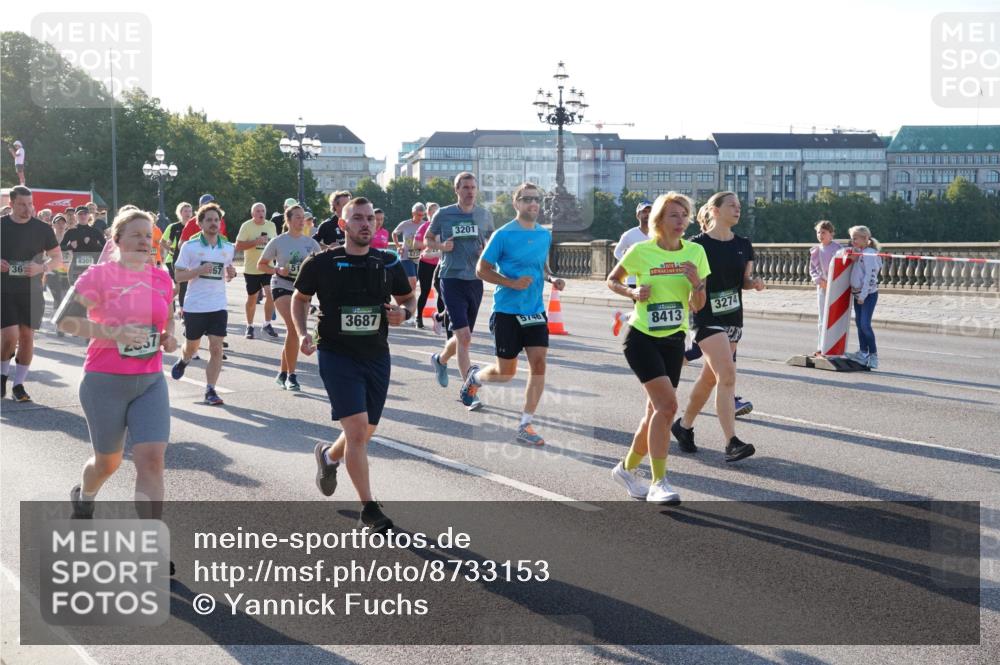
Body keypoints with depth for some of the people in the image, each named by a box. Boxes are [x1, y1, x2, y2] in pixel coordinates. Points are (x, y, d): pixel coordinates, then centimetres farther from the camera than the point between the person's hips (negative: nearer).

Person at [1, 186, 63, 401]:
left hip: (31, 292, 2)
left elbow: (58, 258, 6)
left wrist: (41, 267, -13)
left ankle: (18, 385, 14)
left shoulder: (42, 228, 1)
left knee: (27, 336, 2)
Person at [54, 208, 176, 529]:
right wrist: (113, 333, -23)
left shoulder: (162, 278, 6)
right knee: (108, 462, 12)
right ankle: (83, 497, 49)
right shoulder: (99, 275, -10)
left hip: (150, 382, 3)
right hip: (105, 382, -3)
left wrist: (169, 336, 1)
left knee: (152, 458, -10)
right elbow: (64, 320, -13)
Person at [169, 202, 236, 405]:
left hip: (218, 306, 2)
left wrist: (231, 273, -4)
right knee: (192, 347, 15)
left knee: (216, 348, -9)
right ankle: (183, 361, 50)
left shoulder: (228, 248, 6)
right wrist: (199, 270, -21)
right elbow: (178, 275, -5)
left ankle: (210, 390, -2)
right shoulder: (190, 247, -5)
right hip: (194, 306, -2)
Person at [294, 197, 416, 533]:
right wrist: (302, 333, -6)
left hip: (377, 357, 4)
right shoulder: (321, 263, -6)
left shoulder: (389, 263, 2)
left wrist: (404, 312, -7)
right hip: (337, 356, -4)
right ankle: (369, 510, -5)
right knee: (357, 429, -15)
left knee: (365, 433, 15)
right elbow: (300, 297, 9)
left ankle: (329, 455, 50)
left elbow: (408, 298, 16)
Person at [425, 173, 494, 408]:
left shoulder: (484, 215, 6)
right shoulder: (444, 214, -1)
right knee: (464, 336, -15)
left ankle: (440, 360, 46)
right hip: (452, 279, -4)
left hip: (475, 281, 4)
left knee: (463, 337, 14)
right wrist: (442, 246, -8)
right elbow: (428, 239, 12)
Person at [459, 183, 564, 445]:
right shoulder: (503, 235, -11)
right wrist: (513, 283, -20)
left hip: (536, 311, 5)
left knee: (538, 363, -8)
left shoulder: (545, 235, 7)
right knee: (506, 372, 2)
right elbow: (482, 269, -8)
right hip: (507, 312, -5)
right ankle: (475, 376, 37)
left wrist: (551, 279, 1)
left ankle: (525, 425, 1)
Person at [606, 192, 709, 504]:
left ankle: (627, 468, 31)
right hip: (642, 338, -5)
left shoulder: (695, 252, 2)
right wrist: (633, 292, -12)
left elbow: (697, 306, 4)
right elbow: (612, 280, 7)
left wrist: (696, 282, -15)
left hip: (674, 340, 5)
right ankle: (658, 483, -14)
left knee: (656, 410, 9)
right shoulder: (641, 251, -8)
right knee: (667, 404, -19)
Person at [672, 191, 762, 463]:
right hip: (707, 318, -7)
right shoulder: (698, 244, -9)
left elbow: (744, 280, 16)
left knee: (710, 378, 14)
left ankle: (684, 426, 33)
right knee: (727, 375, -18)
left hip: (733, 318, 7)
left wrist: (755, 283, -4)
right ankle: (732, 443, -19)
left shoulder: (743, 246, 8)